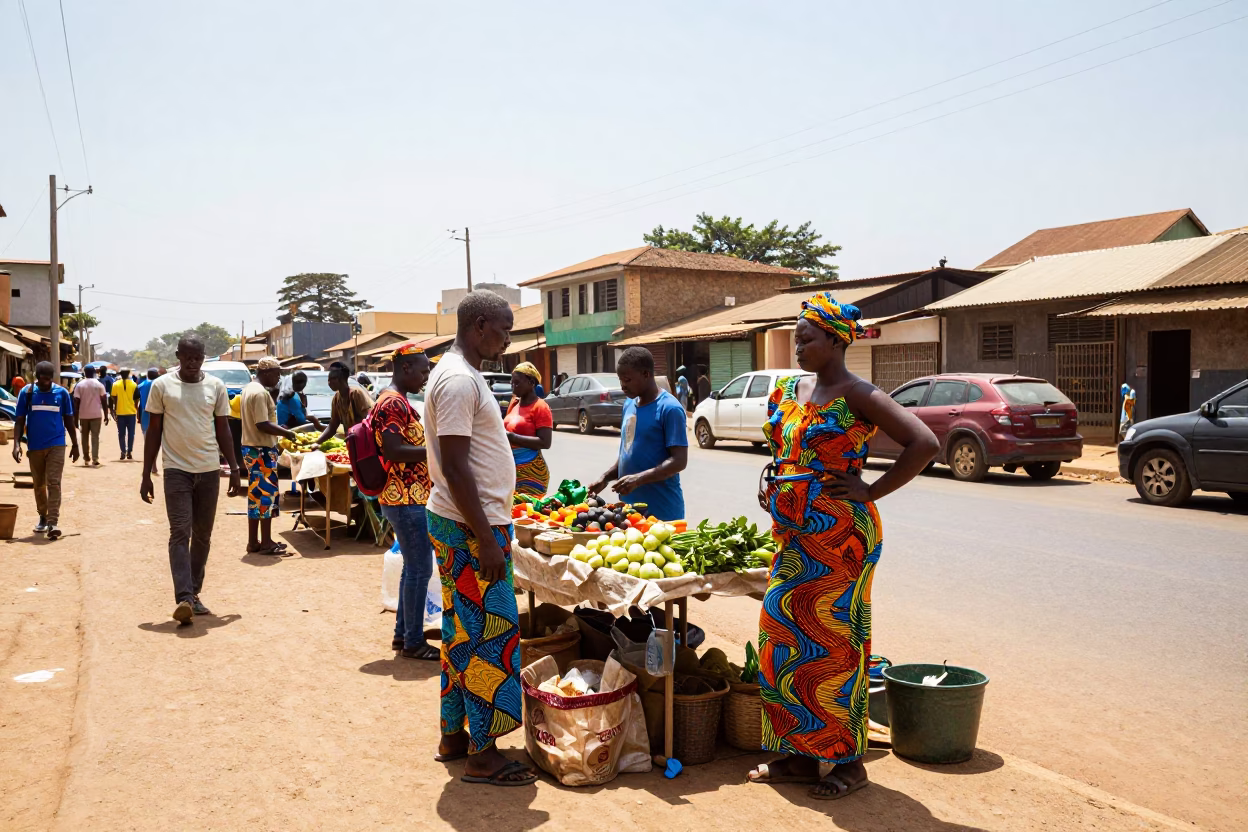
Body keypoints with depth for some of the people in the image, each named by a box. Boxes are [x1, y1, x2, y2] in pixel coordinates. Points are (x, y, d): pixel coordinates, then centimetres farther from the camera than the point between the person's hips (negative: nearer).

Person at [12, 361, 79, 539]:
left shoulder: (62, 392, -1)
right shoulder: (26, 392, -1)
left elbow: (68, 420, 8)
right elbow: (20, 420, 1)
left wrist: (75, 445, 9)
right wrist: (16, 444, -10)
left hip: (56, 444, -2)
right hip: (34, 446, 2)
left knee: (54, 483, -10)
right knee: (39, 484, 13)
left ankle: (53, 522, -15)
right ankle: (43, 518, 29)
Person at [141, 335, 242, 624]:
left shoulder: (216, 386, 4)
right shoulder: (162, 386, 0)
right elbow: (154, 431, 3)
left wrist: (234, 469, 5)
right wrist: (146, 475, 1)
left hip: (209, 470, 3)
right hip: (177, 470, -3)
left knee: (203, 535, 8)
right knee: (180, 532, -11)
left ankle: (194, 594, 18)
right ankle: (184, 598, -16)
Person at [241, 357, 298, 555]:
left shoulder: (249, 388, 14)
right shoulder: (260, 393, -19)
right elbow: (263, 425, -24)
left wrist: (279, 428, 16)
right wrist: (286, 432, -14)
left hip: (251, 449, 10)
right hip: (261, 451, -10)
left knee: (256, 495, 13)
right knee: (266, 495, -3)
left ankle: (253, 542, 17)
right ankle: (266, 543, 2)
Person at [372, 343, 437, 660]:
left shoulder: (395, 401, 17)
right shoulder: (394, 402, -16)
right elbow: (393, 450, -24)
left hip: (405, 499, 11)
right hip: (406, 500, -11)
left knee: (413, 567, 16)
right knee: (420, 569, -4)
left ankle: (403, 633, 24)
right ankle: (413, 642, 4)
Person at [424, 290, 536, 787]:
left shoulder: (462, 374, 14)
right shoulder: (459, 380, -18)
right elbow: (454, 467, -23)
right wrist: (486, 539, -22)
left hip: (468, 524, 10)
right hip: (471, 528, -10)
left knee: (464, 633, 16)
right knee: (490, 635, -3)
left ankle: (453, 735, 27)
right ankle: (483, 754, 7)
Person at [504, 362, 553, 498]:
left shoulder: (540, 407, -10)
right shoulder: (513, 404, 13)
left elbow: (545, 443, -17)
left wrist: (511, 437, -19)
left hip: (531, 472, -7)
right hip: (510, 469, 7)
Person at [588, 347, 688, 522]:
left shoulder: (669, 409, -13)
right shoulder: (629, 404, 10)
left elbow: (679, 461, -18)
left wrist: (638, 479, -26)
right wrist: (605, 478, 5)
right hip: (629, 507, 7)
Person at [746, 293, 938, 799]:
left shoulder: (855, 395, -12)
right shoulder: (791, 391, 11)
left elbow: (924, 443, -19)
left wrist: (870, 492, -16)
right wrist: (776, 491, 12)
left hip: (839, 536, -8)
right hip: (794, 537, 8)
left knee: (833, 643, 0)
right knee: (783, 638, 10)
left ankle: (848, 761, 16)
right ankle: (799, 754, 23)